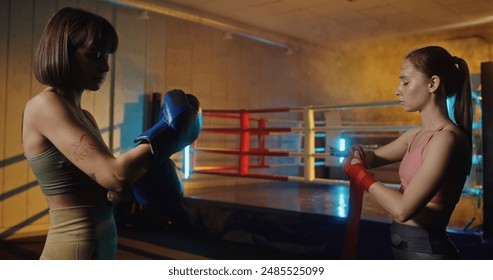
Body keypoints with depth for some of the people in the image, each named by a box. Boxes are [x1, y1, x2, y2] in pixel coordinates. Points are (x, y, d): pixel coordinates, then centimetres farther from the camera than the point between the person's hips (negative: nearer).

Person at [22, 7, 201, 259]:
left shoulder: (84, 117, 12)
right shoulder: (45, 105, -15)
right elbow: (114, 175, -26)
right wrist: (169, 132, -13)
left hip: (98, 250, 9)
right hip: (75, 253, -9)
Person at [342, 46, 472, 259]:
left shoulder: (447, 139, -22)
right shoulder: (417, 134, 5)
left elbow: (403, 208, -27)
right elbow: (375, 157, 15)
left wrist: (362, 177, -12)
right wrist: (359, 156, -9)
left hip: (426, 251, -8)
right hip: (407, 247, 8)